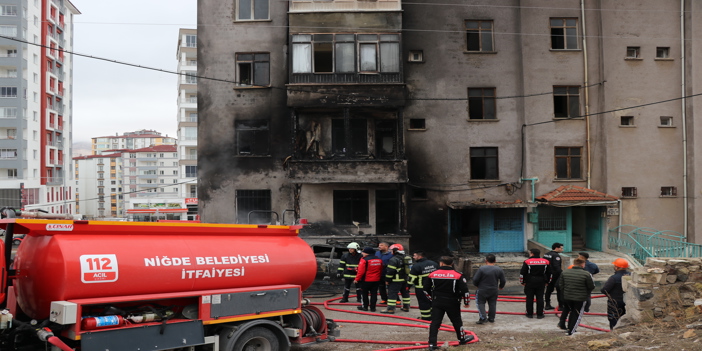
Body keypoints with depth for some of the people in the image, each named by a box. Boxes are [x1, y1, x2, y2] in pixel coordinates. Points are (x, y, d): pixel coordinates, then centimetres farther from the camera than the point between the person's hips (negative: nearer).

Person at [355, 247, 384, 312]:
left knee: (364, 293, 9)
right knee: (374, 293, 10)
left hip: (366, 280, -5)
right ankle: (372, 307, 10)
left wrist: (357, 279, -9)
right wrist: (379, 277, 25)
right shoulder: (379, 260, 7)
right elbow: (381, 270, 14)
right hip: (376, 280, 5)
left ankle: (365, 306, 14)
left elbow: (361, 271, -17)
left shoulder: (364, 260, -15)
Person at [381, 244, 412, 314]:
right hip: (405, 279, 8)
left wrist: (387, 280, -10)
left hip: (396, 281, -8)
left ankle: (390, 308, -9)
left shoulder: (393, 260, -16)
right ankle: (406, 307, 23)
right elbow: (409, 269, 20)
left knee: (392, 294, -6)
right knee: (405, 293, 16)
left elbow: (390, 271, -18)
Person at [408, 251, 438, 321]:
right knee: (432, 301, 19)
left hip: (421, 289, -6)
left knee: (423, 302, 4)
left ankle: (426, 317, 8)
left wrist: (408, 286, -1)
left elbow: (411, 278, -15)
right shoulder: (434, 263, 3)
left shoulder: (416, 266, -17)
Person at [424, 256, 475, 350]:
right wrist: (467, 302, 3)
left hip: (437, 303, 1)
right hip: (452, 303, -1)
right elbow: (465, 290, -12)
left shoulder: (432, 274, -2)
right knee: (456, 321, 17)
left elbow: (426, 289, 6)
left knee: (435, 322, 4)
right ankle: (462, 339, 34)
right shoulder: (458, 275, -10)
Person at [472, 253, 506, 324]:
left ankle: (483, 318, -6)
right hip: (494, 291, 4)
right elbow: (503, 281, 5)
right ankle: (491, 318, 22)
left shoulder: (482, 269, -15)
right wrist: (500, 287, 26)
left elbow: (475, 279, -12)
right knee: (492, 304, 16)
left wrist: (477, 285, 10)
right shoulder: (499, 270, -3)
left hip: (482, 290, -4)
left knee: (480, 303, 6)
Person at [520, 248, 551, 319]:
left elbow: (522, 273, -7)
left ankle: (530, 314, 11)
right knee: (540, 298, 8)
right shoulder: (546, 262, 3)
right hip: (541, 283, 3)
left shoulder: (527, 262, -9)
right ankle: (540, 314, 9)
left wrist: (522, 282, 5)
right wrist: (547, 282, 23)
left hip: (530, 282, -2)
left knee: (529, 298, 6)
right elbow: (549, 273, 12)